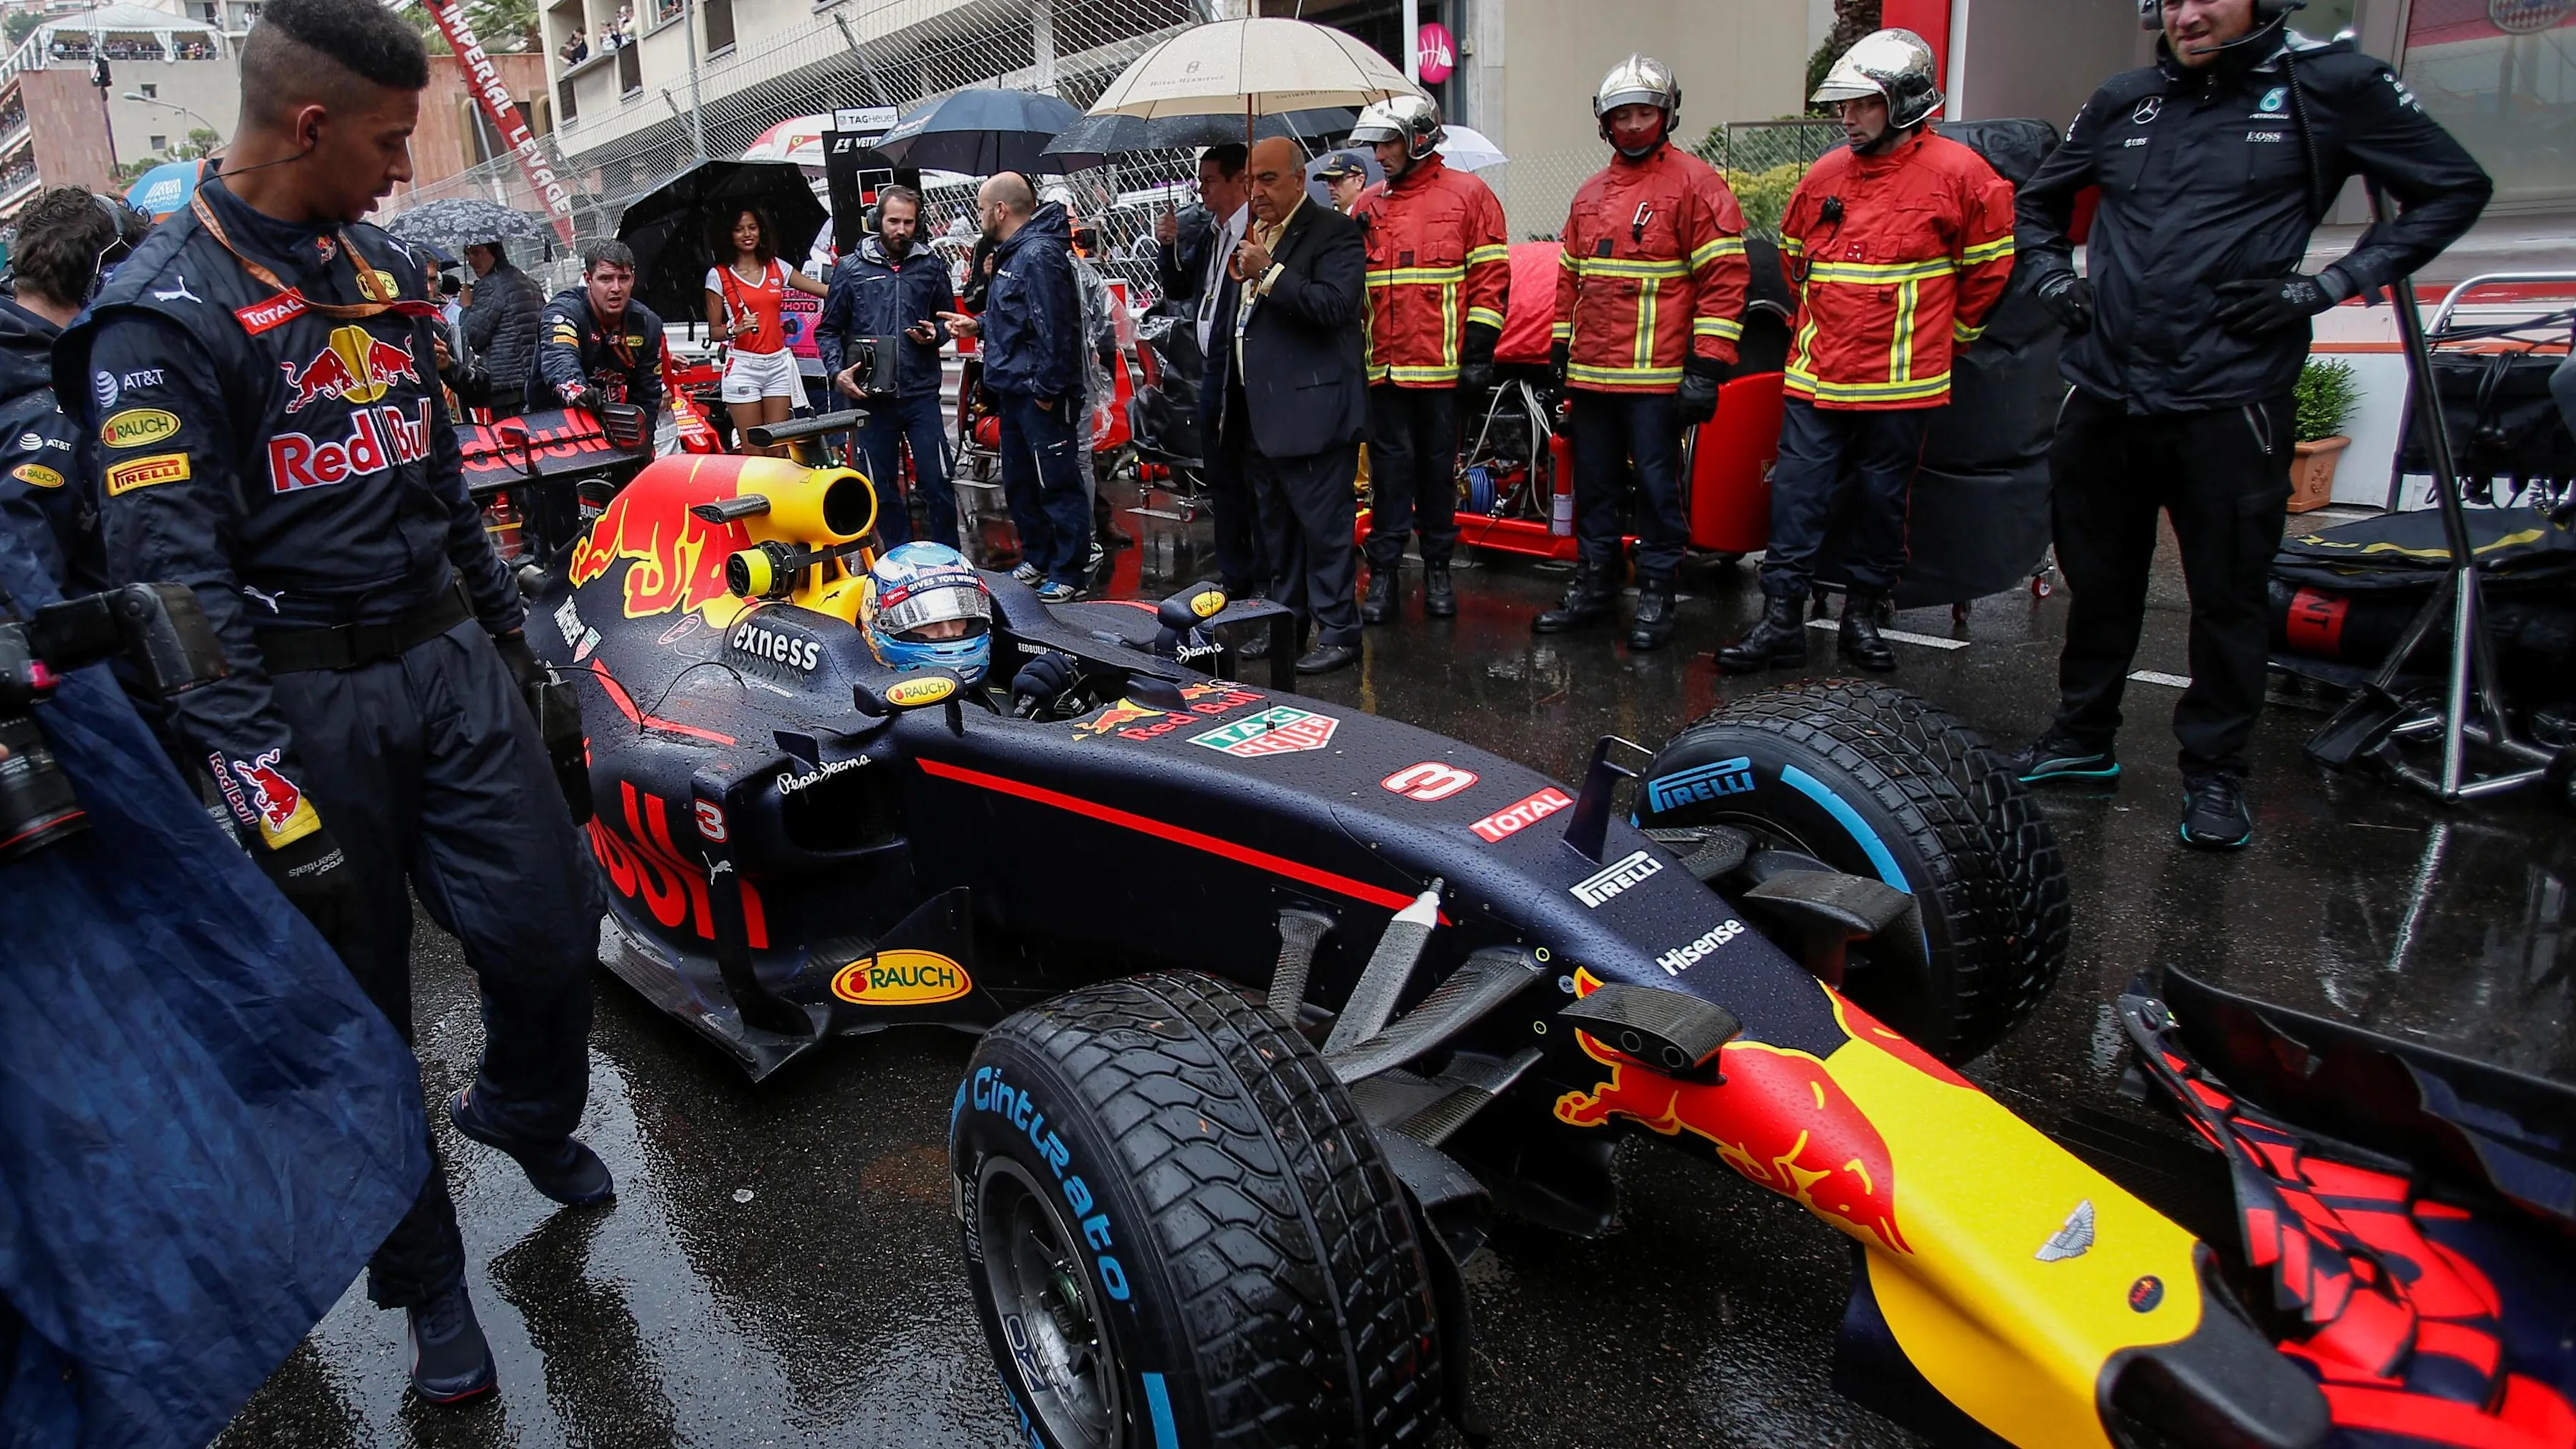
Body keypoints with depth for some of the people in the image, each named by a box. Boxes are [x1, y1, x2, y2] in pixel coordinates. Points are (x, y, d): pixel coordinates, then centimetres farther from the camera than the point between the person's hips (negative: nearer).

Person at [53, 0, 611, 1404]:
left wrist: (500, 615, 23)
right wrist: (271, 797, -21)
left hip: (450, 662, 6)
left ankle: (524, 1109, 37)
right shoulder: (163, 313, -12)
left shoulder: (382, 266, 11)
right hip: (307, 702, -5)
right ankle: (423, 1277, 27)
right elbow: (174, 578, -17)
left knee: (550, 931, 3)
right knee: (359, 1015, 8)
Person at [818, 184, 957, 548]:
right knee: (883, 490, 6)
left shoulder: (931, 267, 8)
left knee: (937, 483, -4)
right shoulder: (851, 268, 6)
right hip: (871, 396, 0)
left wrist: (935, 333, -3)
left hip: (921, 394, 0)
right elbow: (828, 329, 9)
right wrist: (837, 371, -7)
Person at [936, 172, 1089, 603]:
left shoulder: (1039, 255, -17)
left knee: (1057, 485, -4)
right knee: (1019, 482, 18)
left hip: (1039, 394, -11)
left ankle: (1067, 575, 2)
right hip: (1014, 390, 11)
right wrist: (978, 326, 15)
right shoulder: (1013, 253, 16)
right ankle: (1036, 560, 31)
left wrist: (1046, 389, -23)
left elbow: (1053, 327, -24)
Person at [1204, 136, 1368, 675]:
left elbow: (1335, 306, -21)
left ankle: (1338, 633, 2)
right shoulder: (1249, 236, 19)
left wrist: (1270, 273, -21)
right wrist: (1225, 402, 22)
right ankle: (1288, 621, 28)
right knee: (1275, 526, 16)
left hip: (1310, 412, -9)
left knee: (1324, 524, -6)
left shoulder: (1334, 232, -6)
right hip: (1256, 416, 9)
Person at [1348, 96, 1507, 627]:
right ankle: (1383, 573, 8)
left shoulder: (1468, 195, 2)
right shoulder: (1368, 205, 14)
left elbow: (1491, 278, -1)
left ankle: (1438, 569, 18)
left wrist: (1479, 352, -7)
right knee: (1390, 468, 2)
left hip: (1443, 364, -3)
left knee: (1439, 468, 7)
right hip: (1384, 365, 3)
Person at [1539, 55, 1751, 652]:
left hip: (1657, 378, -6)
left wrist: (1707, 367, -15)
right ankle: (1593, 590, 24)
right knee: (1593, 486, 12)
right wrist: (1560, 352, 18)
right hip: (1590, 374, 7)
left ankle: (1655, 598, 10)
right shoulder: (1591, 195, 16)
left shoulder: (1693, 183, -4)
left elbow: (1724, 277, -9)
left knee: (1657, 487, 0)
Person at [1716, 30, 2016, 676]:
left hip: (1900, 383, -3)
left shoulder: (1959, 175, -5)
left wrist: (1943, 335, 11)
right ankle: (1780, 621, 3)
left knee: (1882, 501, 8)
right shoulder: (1824, 176, 8)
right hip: (1815, 379, 3)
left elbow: (1988, 266, 4)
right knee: (1796, 497, -1)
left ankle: (1863, 616, 21)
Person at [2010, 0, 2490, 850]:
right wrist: (2050, 274, 10)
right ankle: (2083, 739, 28)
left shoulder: (2330, 86, 1)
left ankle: (2214, 770, 17)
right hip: (2105, 396, 4)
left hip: (2229, 401, -3)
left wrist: (2326, 286, -5)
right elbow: (2039, 201, 28)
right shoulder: (2124, 102, 11)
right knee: (2098, 583, 13)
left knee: (2229, 597, 3)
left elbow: (2456, 189, 5)